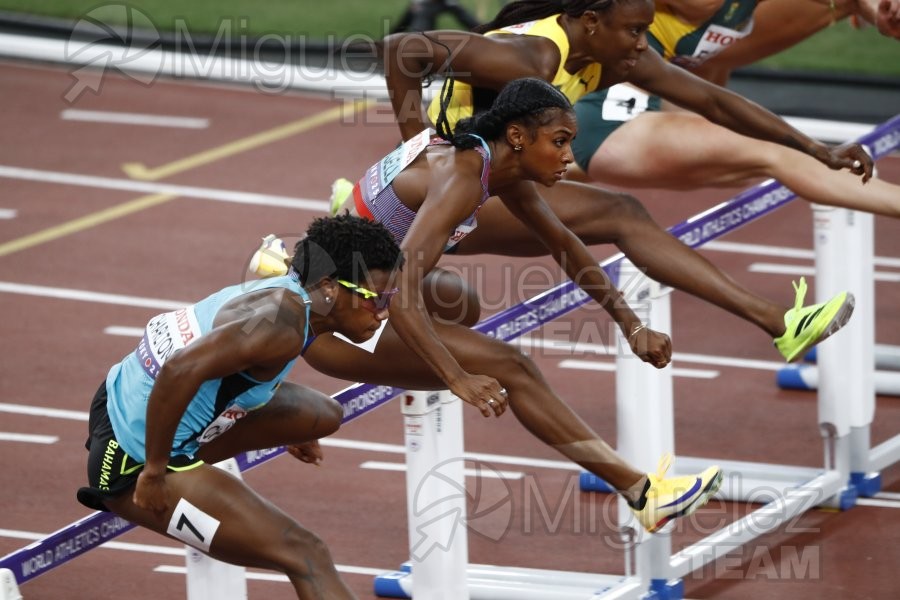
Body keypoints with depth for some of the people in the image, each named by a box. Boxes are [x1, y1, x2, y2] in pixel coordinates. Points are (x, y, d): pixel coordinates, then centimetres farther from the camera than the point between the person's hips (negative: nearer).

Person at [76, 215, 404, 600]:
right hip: (135, 462, -10)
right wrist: (153, 472, -25)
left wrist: (284, 428, 34)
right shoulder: (284, 324, -25)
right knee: (306, 557, -15)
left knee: (323, 415, 16)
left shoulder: (284, 292, 4)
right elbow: (181, 369, -36)